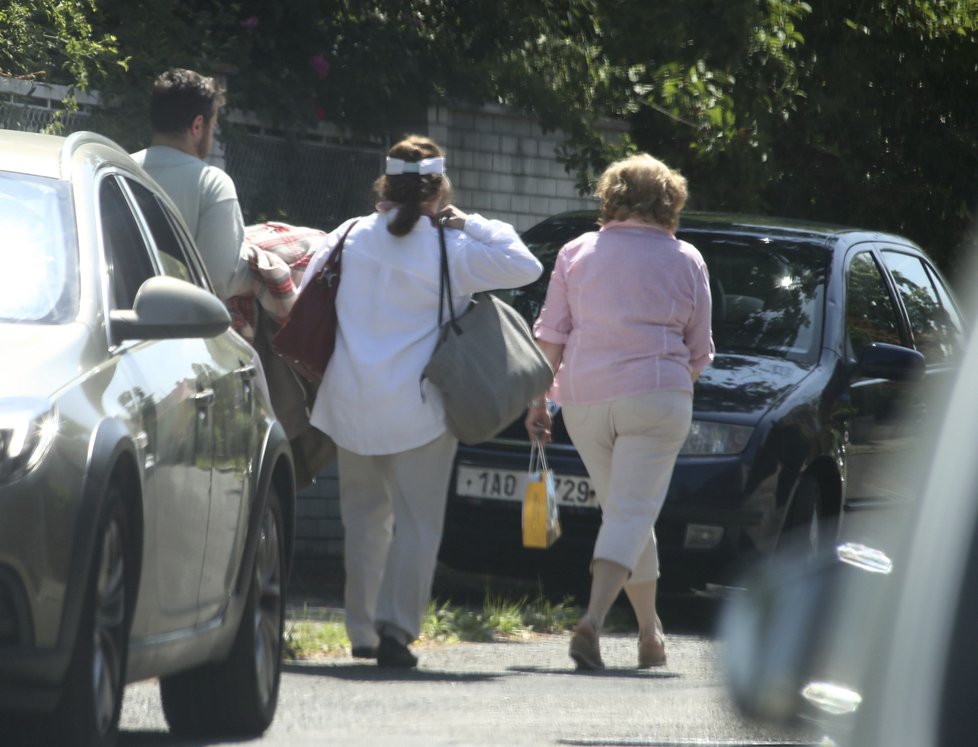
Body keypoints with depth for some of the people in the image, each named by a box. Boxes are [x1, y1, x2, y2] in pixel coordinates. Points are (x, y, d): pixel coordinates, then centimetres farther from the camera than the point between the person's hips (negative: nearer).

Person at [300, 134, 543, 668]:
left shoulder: (348, 238, 3)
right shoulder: (450, 250, -6)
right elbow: (524, 267, -3)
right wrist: (472, 225, 5)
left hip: (350, 403, 4)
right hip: (416, 406, -4)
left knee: (364, 515, 16)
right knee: (417, 519, 1)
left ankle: (362, 629, 19)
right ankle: (395, 624, -13)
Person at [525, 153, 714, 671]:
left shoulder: (576, 254, 9)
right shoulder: (685, 261, 6)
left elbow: (550, 335, 4)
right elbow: (699, 350, 9)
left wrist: (538, 400, 7)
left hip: (583, 401, 3)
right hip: (654, 396, -3)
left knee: (626, 512, 16)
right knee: (631, 515, -7)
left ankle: (651, 633, 23)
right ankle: (593, 621, -27)